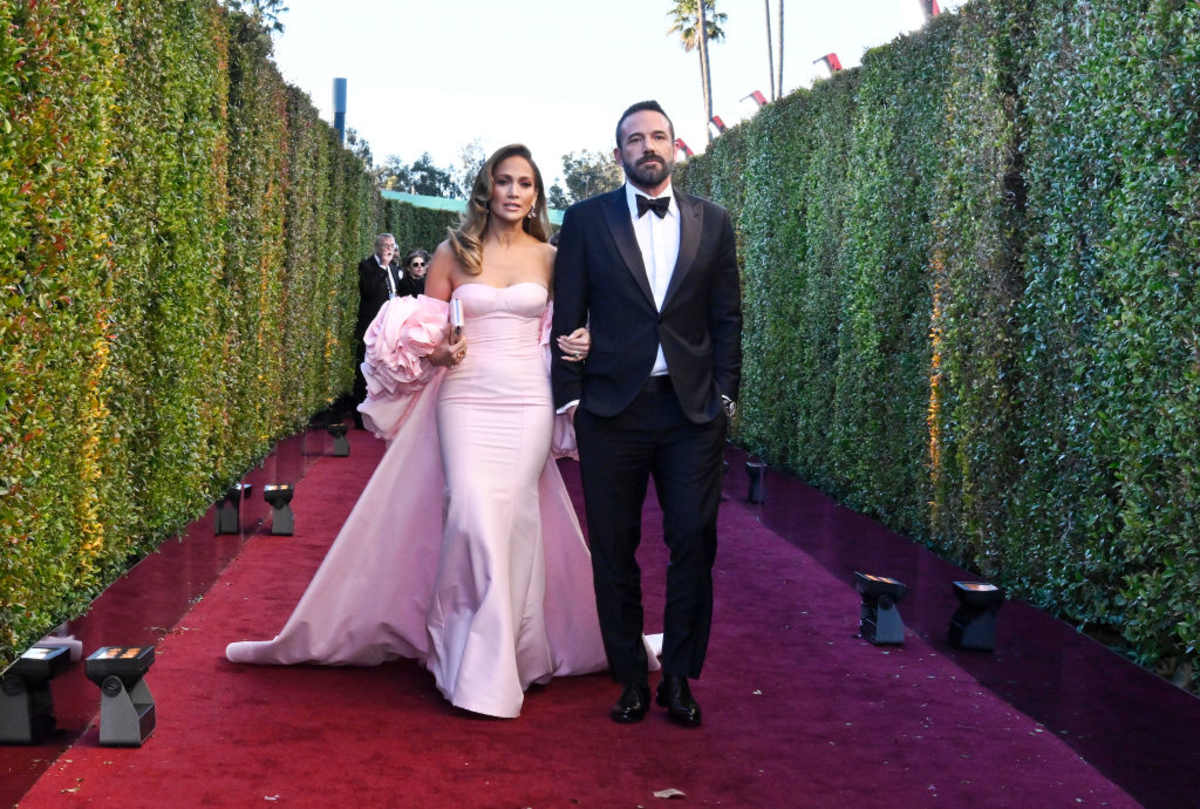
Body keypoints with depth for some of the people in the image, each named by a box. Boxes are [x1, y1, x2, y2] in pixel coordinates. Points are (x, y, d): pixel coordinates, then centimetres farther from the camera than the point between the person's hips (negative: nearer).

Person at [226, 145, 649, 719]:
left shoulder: (550, 258, 9)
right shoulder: (452, 254, 6)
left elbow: (565, 331, 17)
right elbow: (420, 336, 9)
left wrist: (580, 345, -4)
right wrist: (440, 351, -12)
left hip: (528, 405, 1)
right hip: (466, 400, -1)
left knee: (511, 522, -3)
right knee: (472, 516, -14)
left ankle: (489, 663, 10)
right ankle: (482, 666, 0)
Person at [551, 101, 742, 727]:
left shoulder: (712, 222, 9)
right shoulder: (586, 220, 4)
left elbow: (727, 318, 9)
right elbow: (567, 317, 3)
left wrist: (724, 395, 1)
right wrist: (569, 396, -3)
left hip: (692, 409, 1)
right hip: (612, 409, -1)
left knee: (694, 544, 1)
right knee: (614, 550, 5)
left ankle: (679, 677, 16)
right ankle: (631, 679, 18)